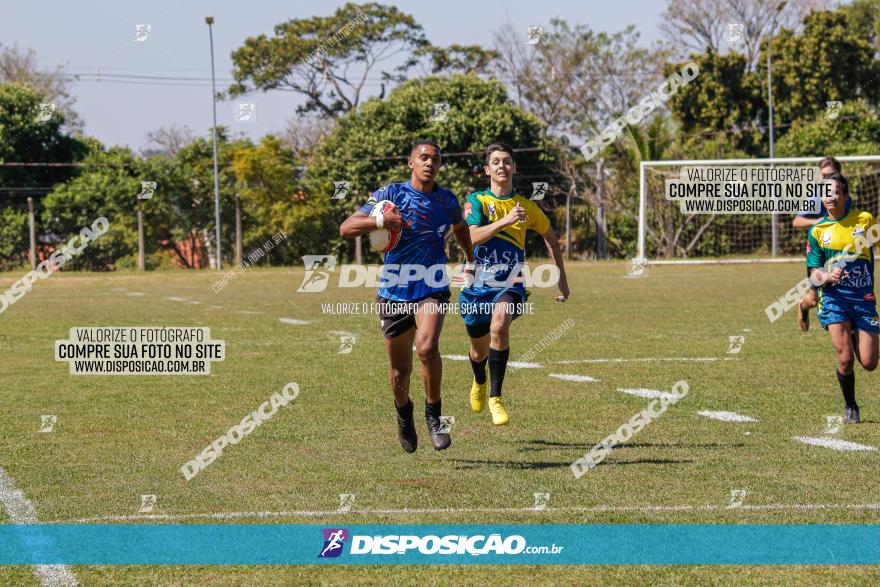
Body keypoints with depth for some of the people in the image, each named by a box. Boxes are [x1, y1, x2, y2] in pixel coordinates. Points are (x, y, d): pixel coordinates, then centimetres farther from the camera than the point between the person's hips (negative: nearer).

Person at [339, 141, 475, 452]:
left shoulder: (447, 201, 5)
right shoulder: (390, 194, -4)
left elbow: (461, 229, 29)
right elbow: (346, 228, -9)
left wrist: (470, 262, 37)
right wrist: (379, 220, -25)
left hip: (432, 289, 0)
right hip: (394, 293, 0)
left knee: (427, 347, -28)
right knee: (400, 370, 7)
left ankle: (433, 414, -10)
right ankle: (403, 413, 39)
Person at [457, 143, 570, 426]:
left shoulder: (526, 207, 4)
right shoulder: (476, 201, -3)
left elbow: (551, 237, 21)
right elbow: (471, 237, -21)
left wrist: (562, 277, 21)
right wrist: (505, 221, -31)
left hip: (510, 286, 0)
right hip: (477, 286, 0)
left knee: (499, 325, -32)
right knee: (479, 351, 14)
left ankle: (495, 397, -25)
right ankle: (479, 382, 52)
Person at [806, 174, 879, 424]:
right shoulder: (817, 231, 4)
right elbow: (814, 273, 3)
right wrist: (827, 277, -18)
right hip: (834, 297, 0)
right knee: (845, 359, -13)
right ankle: (850, 408, 10)